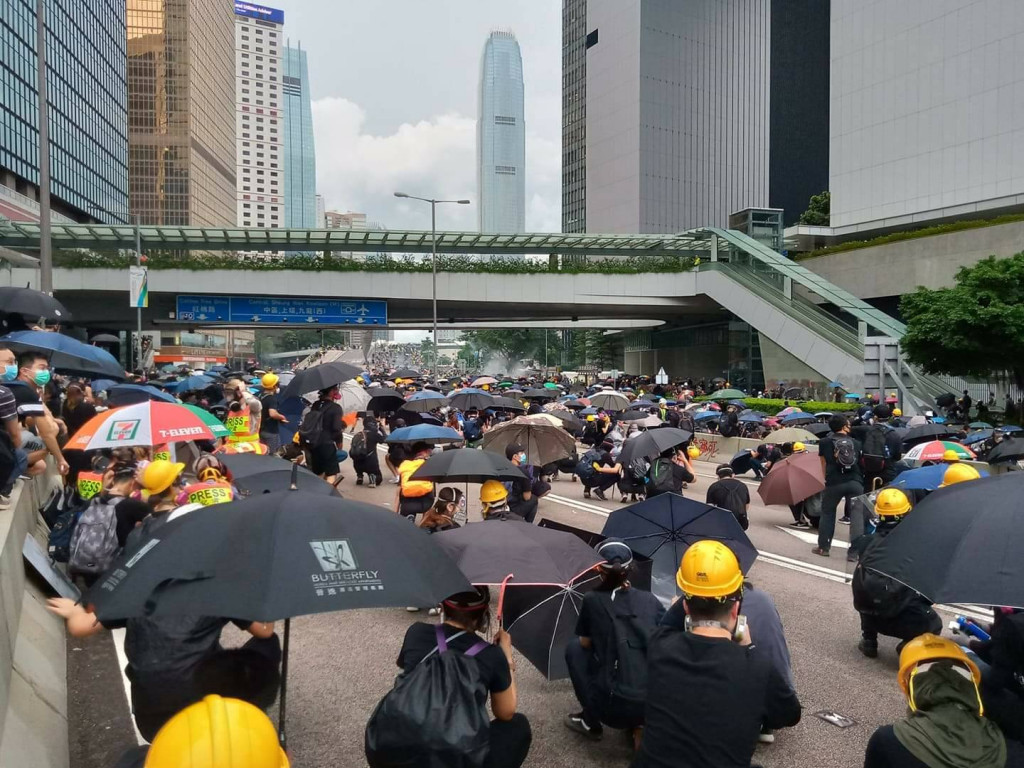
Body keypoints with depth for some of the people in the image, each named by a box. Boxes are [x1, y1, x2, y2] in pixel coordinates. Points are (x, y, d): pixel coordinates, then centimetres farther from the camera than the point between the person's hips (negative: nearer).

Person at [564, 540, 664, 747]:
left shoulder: (592, 600, 0)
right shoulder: (650, 600, 7)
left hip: (614, 708, -3)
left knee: (574, 647, 19)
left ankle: (591, 721, 20)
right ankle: (638, 725, 19)